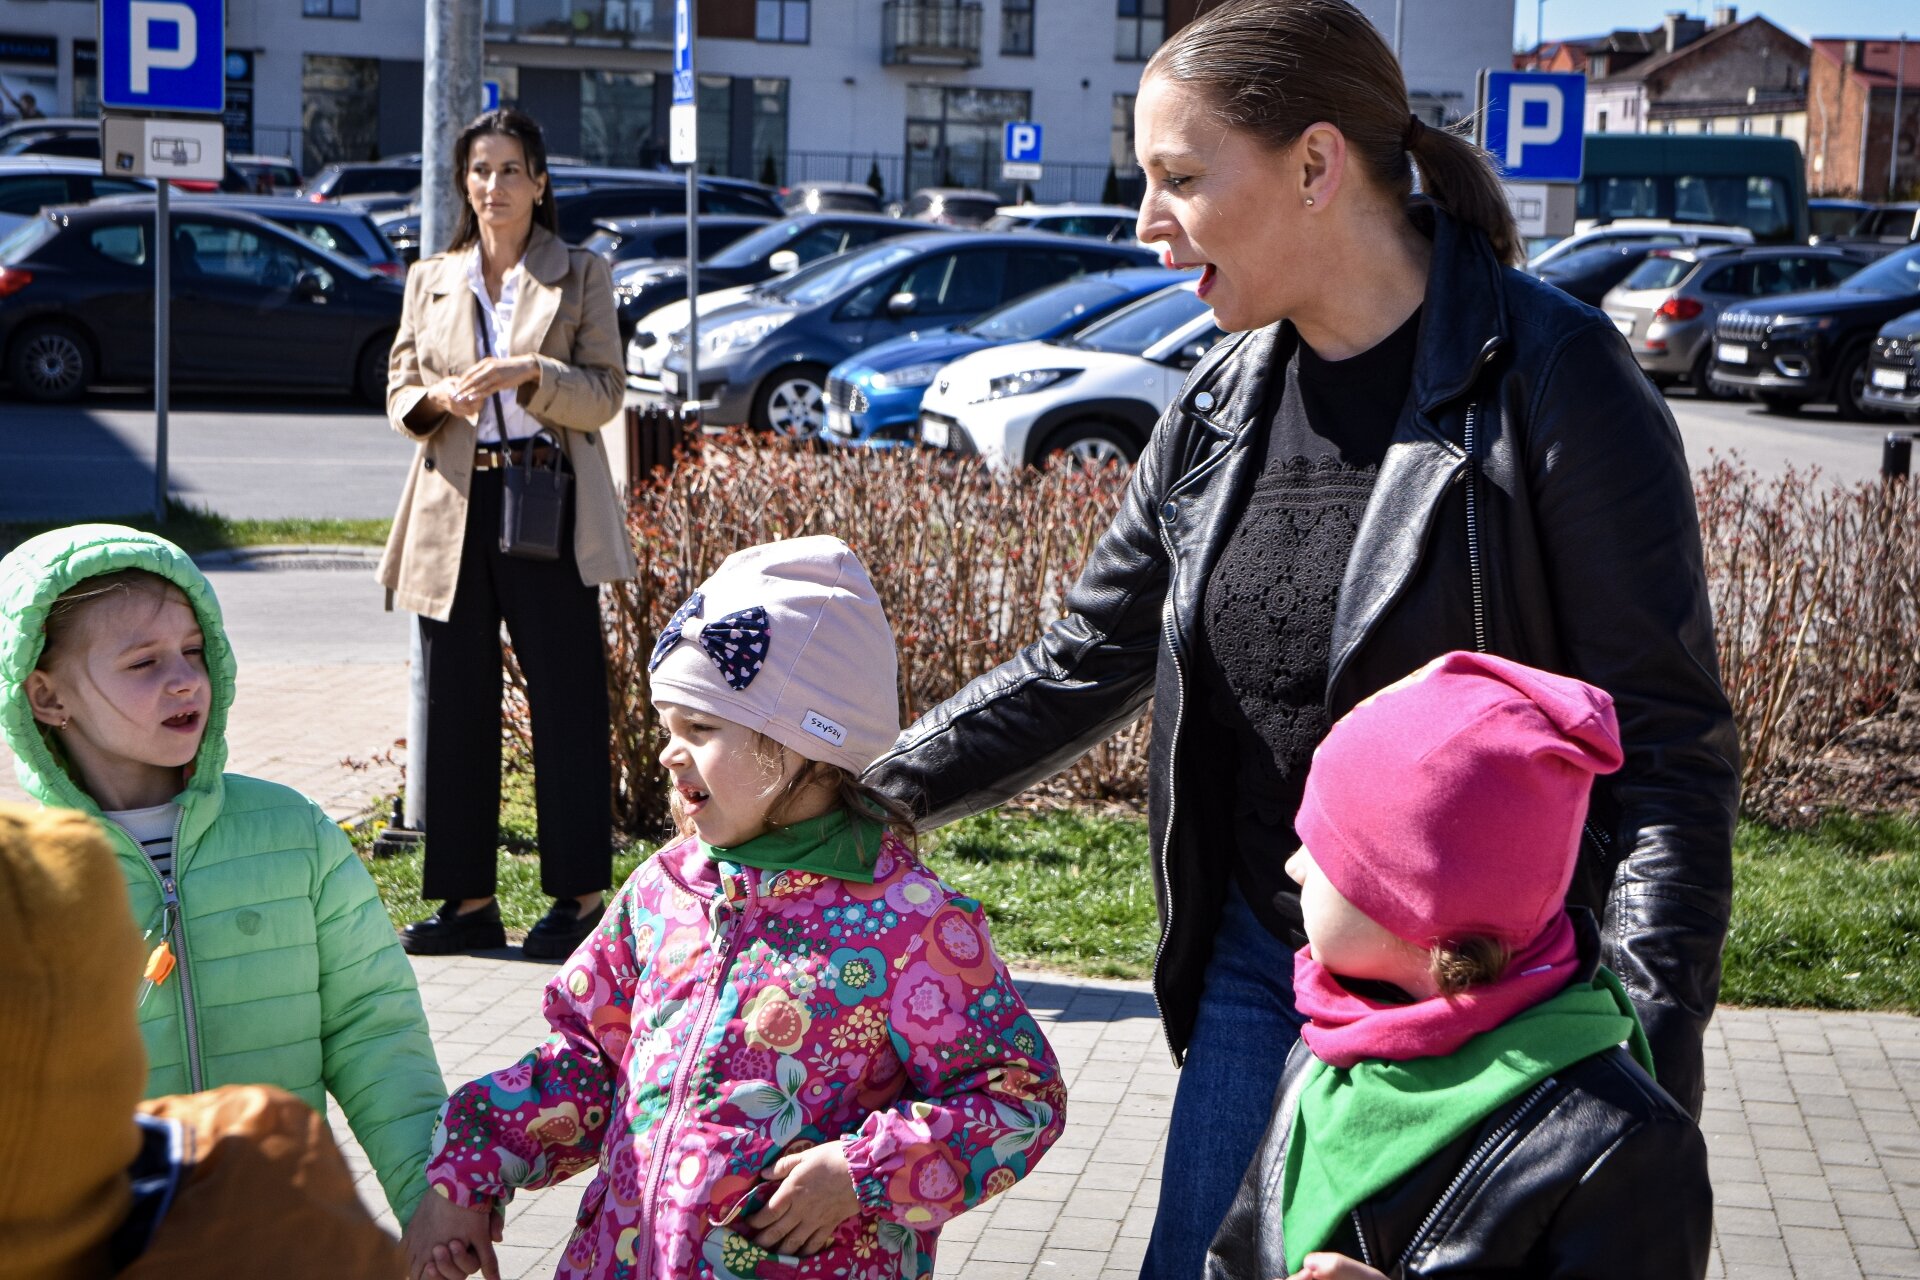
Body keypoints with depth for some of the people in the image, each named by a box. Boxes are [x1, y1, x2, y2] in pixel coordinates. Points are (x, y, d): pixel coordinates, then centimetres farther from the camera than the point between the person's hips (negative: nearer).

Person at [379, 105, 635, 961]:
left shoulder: (581, 277, 6)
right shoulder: (430, 280, 15)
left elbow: (605, 393, 0)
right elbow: (398, 391, 13)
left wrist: (531, 373, -18)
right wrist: (436, 396, -10)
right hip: (454, 507, 3)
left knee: (567, 697, -3)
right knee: (456, 702, 3)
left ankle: (578, 896, 4)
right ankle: (467, 899, 11)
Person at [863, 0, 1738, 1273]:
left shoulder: (1549, 380, -15)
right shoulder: (1221, 406, 4)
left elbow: (1666, 741, -15)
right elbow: (1082, 669, 13)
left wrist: (1650, 1043, -23)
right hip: (1256, 968, 6)